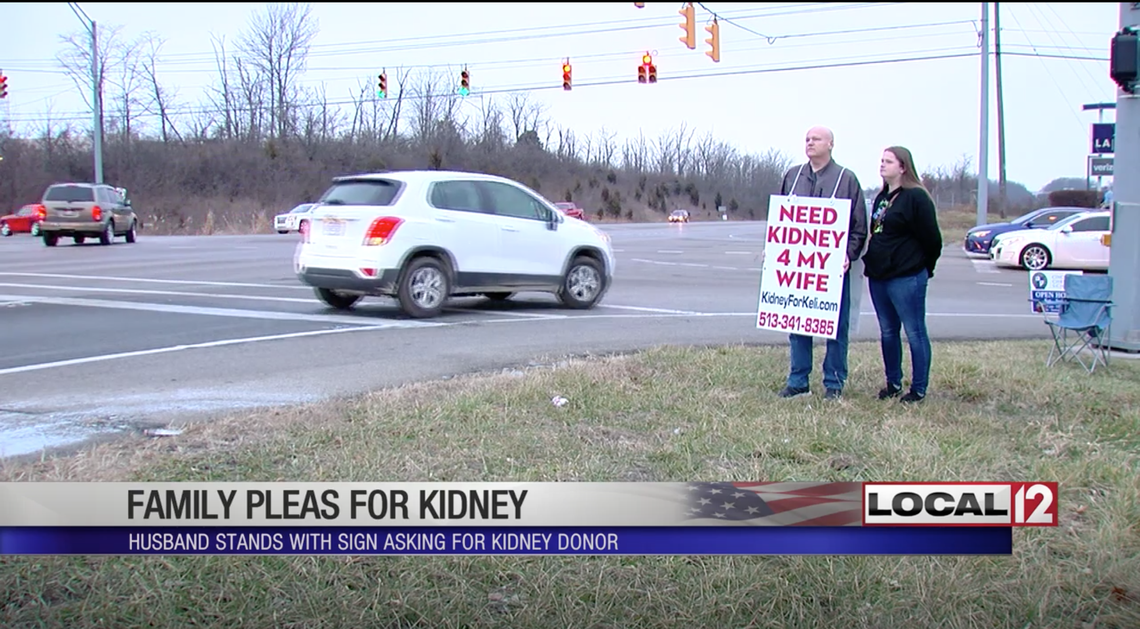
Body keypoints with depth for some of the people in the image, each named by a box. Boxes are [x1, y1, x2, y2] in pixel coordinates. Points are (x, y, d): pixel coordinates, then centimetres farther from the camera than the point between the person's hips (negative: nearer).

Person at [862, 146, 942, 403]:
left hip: (906, 278, -9)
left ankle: (919, 389, 5)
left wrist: (923, 268, 0)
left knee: (915, 333, -1)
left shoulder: (916, 197, -11)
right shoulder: (881, 198, 15)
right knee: (888, 332, 14)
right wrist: (871, 262, 13)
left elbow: (932, 239, -10)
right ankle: (893, 383, 24)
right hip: (878, 277, 9)